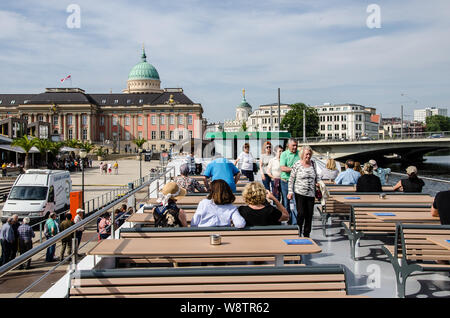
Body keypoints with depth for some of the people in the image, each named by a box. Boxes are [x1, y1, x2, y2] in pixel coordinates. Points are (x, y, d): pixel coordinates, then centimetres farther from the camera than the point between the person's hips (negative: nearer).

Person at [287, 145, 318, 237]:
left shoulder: (313, 164, 8)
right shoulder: (297, 165, -5)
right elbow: (291, 179, -2)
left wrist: (316, 184, 17)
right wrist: (290, 192, -6)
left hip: (311, 194, 4)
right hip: (300, 193, -4)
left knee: (309, 214, 5)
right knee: (301, 213, -8)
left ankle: (306, 235, 17)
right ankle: (298, 234, 7)